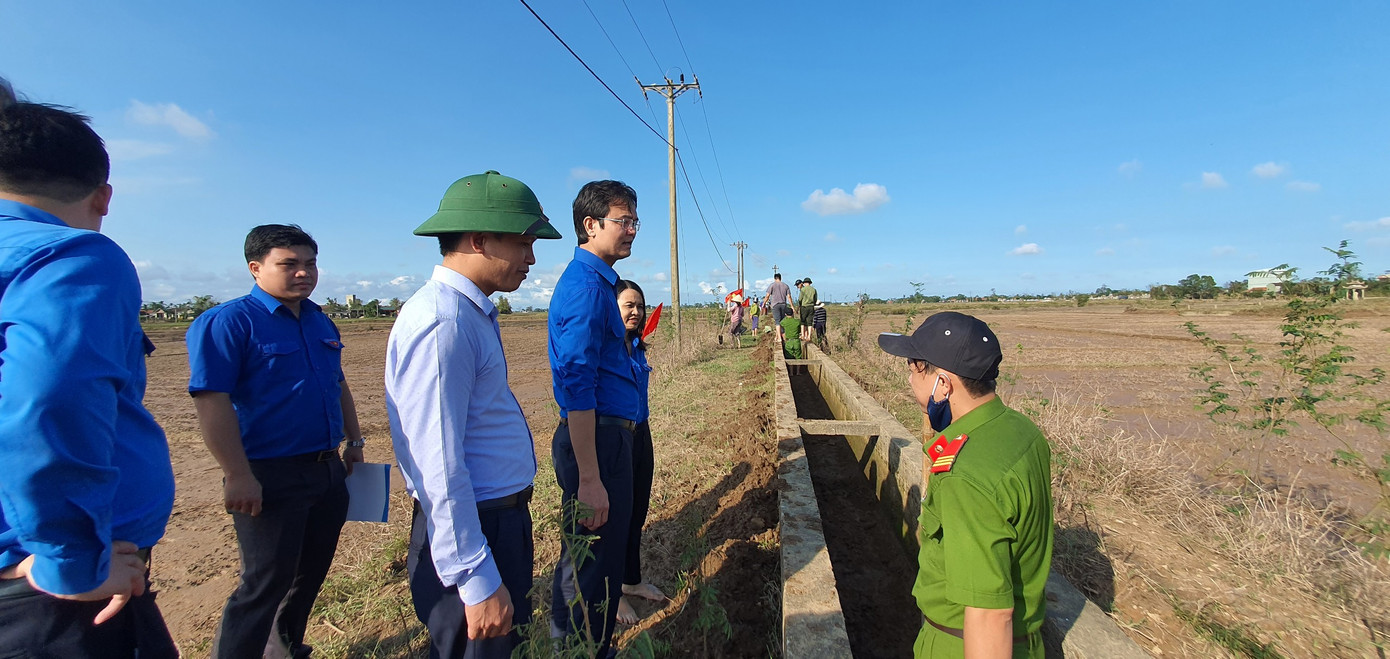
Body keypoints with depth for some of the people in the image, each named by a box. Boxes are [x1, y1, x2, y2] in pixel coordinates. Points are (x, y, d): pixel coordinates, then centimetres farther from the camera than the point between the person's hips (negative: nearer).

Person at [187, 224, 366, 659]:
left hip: (328, 471, 8)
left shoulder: (320, 322, 10)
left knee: (311, 572, 21)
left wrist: (354, 441, 17)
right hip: (270, 479, -7)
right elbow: (212, 402, -19)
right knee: (266, 584, 2)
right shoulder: (227, 322, -13)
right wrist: (238, 476, -22)